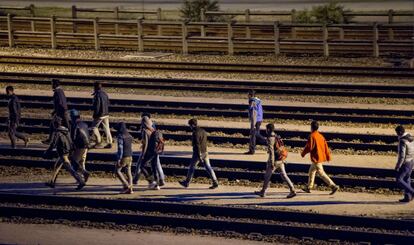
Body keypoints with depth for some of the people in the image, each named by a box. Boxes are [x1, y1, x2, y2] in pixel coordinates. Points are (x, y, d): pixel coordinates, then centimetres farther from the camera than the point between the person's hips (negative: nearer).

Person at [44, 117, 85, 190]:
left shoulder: (57, 133, -17)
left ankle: (81, 182, -12)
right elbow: (70, 142, 12)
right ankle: (52, 182, 29)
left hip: (62, 154, -9)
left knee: (70, 169, -8)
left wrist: (46, 152, -8)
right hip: (67, 152, 9)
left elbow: (53, 144, -18)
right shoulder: (66, 131, 8)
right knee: (56, 167, 21)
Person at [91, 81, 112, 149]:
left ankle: (99, 142, 2)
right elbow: (108, 103, 15)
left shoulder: (97, 95, -17)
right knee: (107, 128, 9)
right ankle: (109, 143, 8)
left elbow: (97, 106, -17)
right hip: (106, 114, 7)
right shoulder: (105, 94, 7)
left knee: (94, 127, 6)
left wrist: (95, 114, -11)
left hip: (99, 115, -7)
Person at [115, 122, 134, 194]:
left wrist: (118, 159, -19)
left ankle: (126, 185, -5)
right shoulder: (129, 136, 11)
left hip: (123, 156, -8)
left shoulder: (120, 136, -14)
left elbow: (120, 148, -19)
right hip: (130, 156, 8)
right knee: (128, 172, 8)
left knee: (117, 170, 4)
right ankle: (130, 189, 5)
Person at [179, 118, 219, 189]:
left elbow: (197, 145, -21)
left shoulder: (195, 133, -17)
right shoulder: (203, 131, 11)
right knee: (208, 168, 4)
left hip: (198, 153, -7)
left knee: (192, 167, 9)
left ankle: (186, 183, 22)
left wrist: (199, 157, -23)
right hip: (205, 152, 7)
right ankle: (215, 182, -6)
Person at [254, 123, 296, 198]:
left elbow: (271, 152, -23)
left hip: (274, 161, -8)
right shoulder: (277, 137, 12)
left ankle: (263, 192, 21)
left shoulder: (270, 139, -17)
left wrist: (272, 164, -23)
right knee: (284, 176, 5)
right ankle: (292, 191, -6)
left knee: (267, 176, 9)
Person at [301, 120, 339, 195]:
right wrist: (328, 156, 15)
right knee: (311, 171, 22)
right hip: (322, 157, 9)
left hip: (316, 158, -9)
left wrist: (303, 153, 0)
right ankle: (308, 188, 30)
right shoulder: (321, 136, 8)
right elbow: (325, 146, 9)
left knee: (321, 173, -8)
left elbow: (309, 147, -17)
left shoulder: (312, 136, -15)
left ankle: (333, 186, -16)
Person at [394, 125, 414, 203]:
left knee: (399, 180, 1)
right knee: (406, 179, 16)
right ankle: (407, 197, 17)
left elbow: (401, 155, -25)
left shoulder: (402, 141, -23)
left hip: (405, 163, -9)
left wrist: (398, 166, -18)